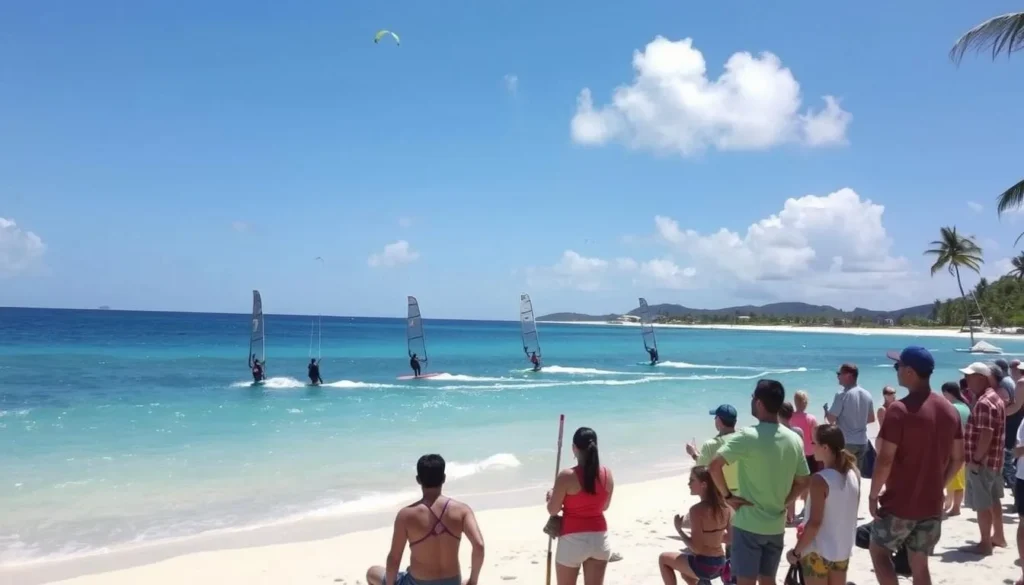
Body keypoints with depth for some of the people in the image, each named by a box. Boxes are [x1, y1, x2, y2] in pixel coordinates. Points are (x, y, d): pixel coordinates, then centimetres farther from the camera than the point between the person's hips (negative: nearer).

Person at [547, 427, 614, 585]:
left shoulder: (566, 476, -16)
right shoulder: (607, 474, -2)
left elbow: (553, 510, -7)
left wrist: (551, 496, 12)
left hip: (573, 539, -4)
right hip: (599, 538, 4)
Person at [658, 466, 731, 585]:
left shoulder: (697, 510, -22)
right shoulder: (725, 507, -2)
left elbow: (696, 548, -21)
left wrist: (679, 529, -9)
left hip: (703, 565, -7)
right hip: (720, 564, 7)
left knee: (663, 559, 17)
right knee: (684, 570, 35)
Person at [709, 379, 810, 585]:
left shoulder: (747, 436, -16)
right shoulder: (794, 439, 3)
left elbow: (714, 466, -24)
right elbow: (803, 482, 11)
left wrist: (727, 495, -12)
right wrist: (783, 504, 12)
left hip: (749, 524, -6)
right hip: (776, 525, 6)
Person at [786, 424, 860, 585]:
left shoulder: (820, 480, -22)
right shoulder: (853, 474, -1)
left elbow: (815, 523, -21)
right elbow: (847, 512, 10)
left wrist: (796, 551, -11)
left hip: (818, 551, -6)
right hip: (843, 550, 7)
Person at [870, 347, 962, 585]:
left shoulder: (899, 409, -19)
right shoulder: (950, 410, 3)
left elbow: (885, 460, -20)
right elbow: (958, 458, 10)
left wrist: (873, 495, -9)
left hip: (900, 504, -6)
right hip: (932, 504, 6)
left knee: (878, 550, 15)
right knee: (919, 564, 15)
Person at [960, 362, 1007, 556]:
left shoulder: (984, 402, -22)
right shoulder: (994, 398, 12)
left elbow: (986, 434, -27)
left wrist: (976, 460, -22)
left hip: (982, 461, -10)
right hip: (994, 460, 10)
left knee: (982, 504, -2)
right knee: (993, 500, 20)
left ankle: (985, 544, 5)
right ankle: (998, 536, 32)